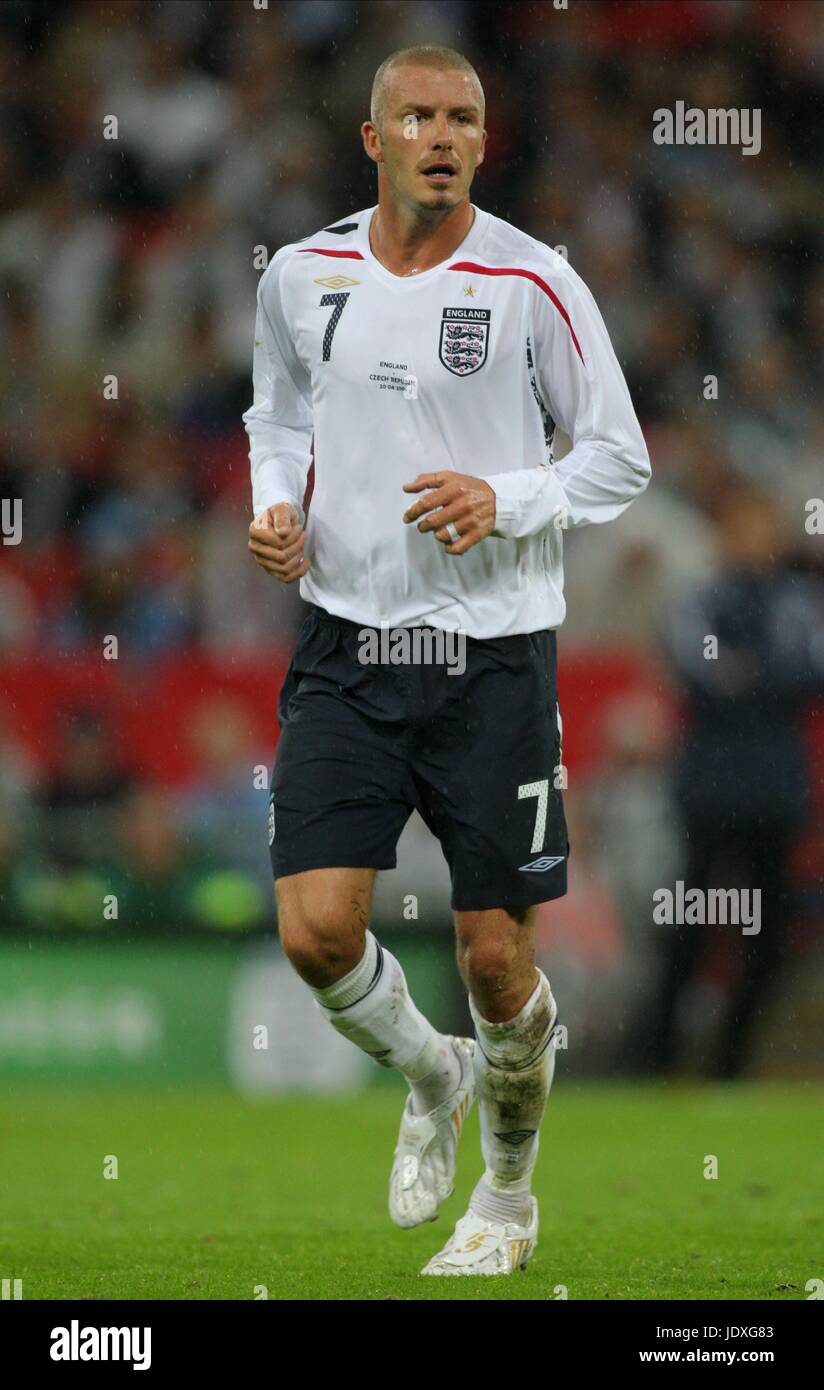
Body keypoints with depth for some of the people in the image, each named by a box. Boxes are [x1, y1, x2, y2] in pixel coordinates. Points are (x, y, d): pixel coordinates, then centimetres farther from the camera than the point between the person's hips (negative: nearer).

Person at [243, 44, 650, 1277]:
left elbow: (620, 457, 0)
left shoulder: (533, 283, -7)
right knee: (316, 927, -11)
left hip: (495, 653, -2)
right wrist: (277, 507, 1)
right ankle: (432, 1077, 22)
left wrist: (503, 501, -16)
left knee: (495, 956, 0)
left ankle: (509, 1190, 26)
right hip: (347, 643, 2)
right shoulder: (302, 276, 3)